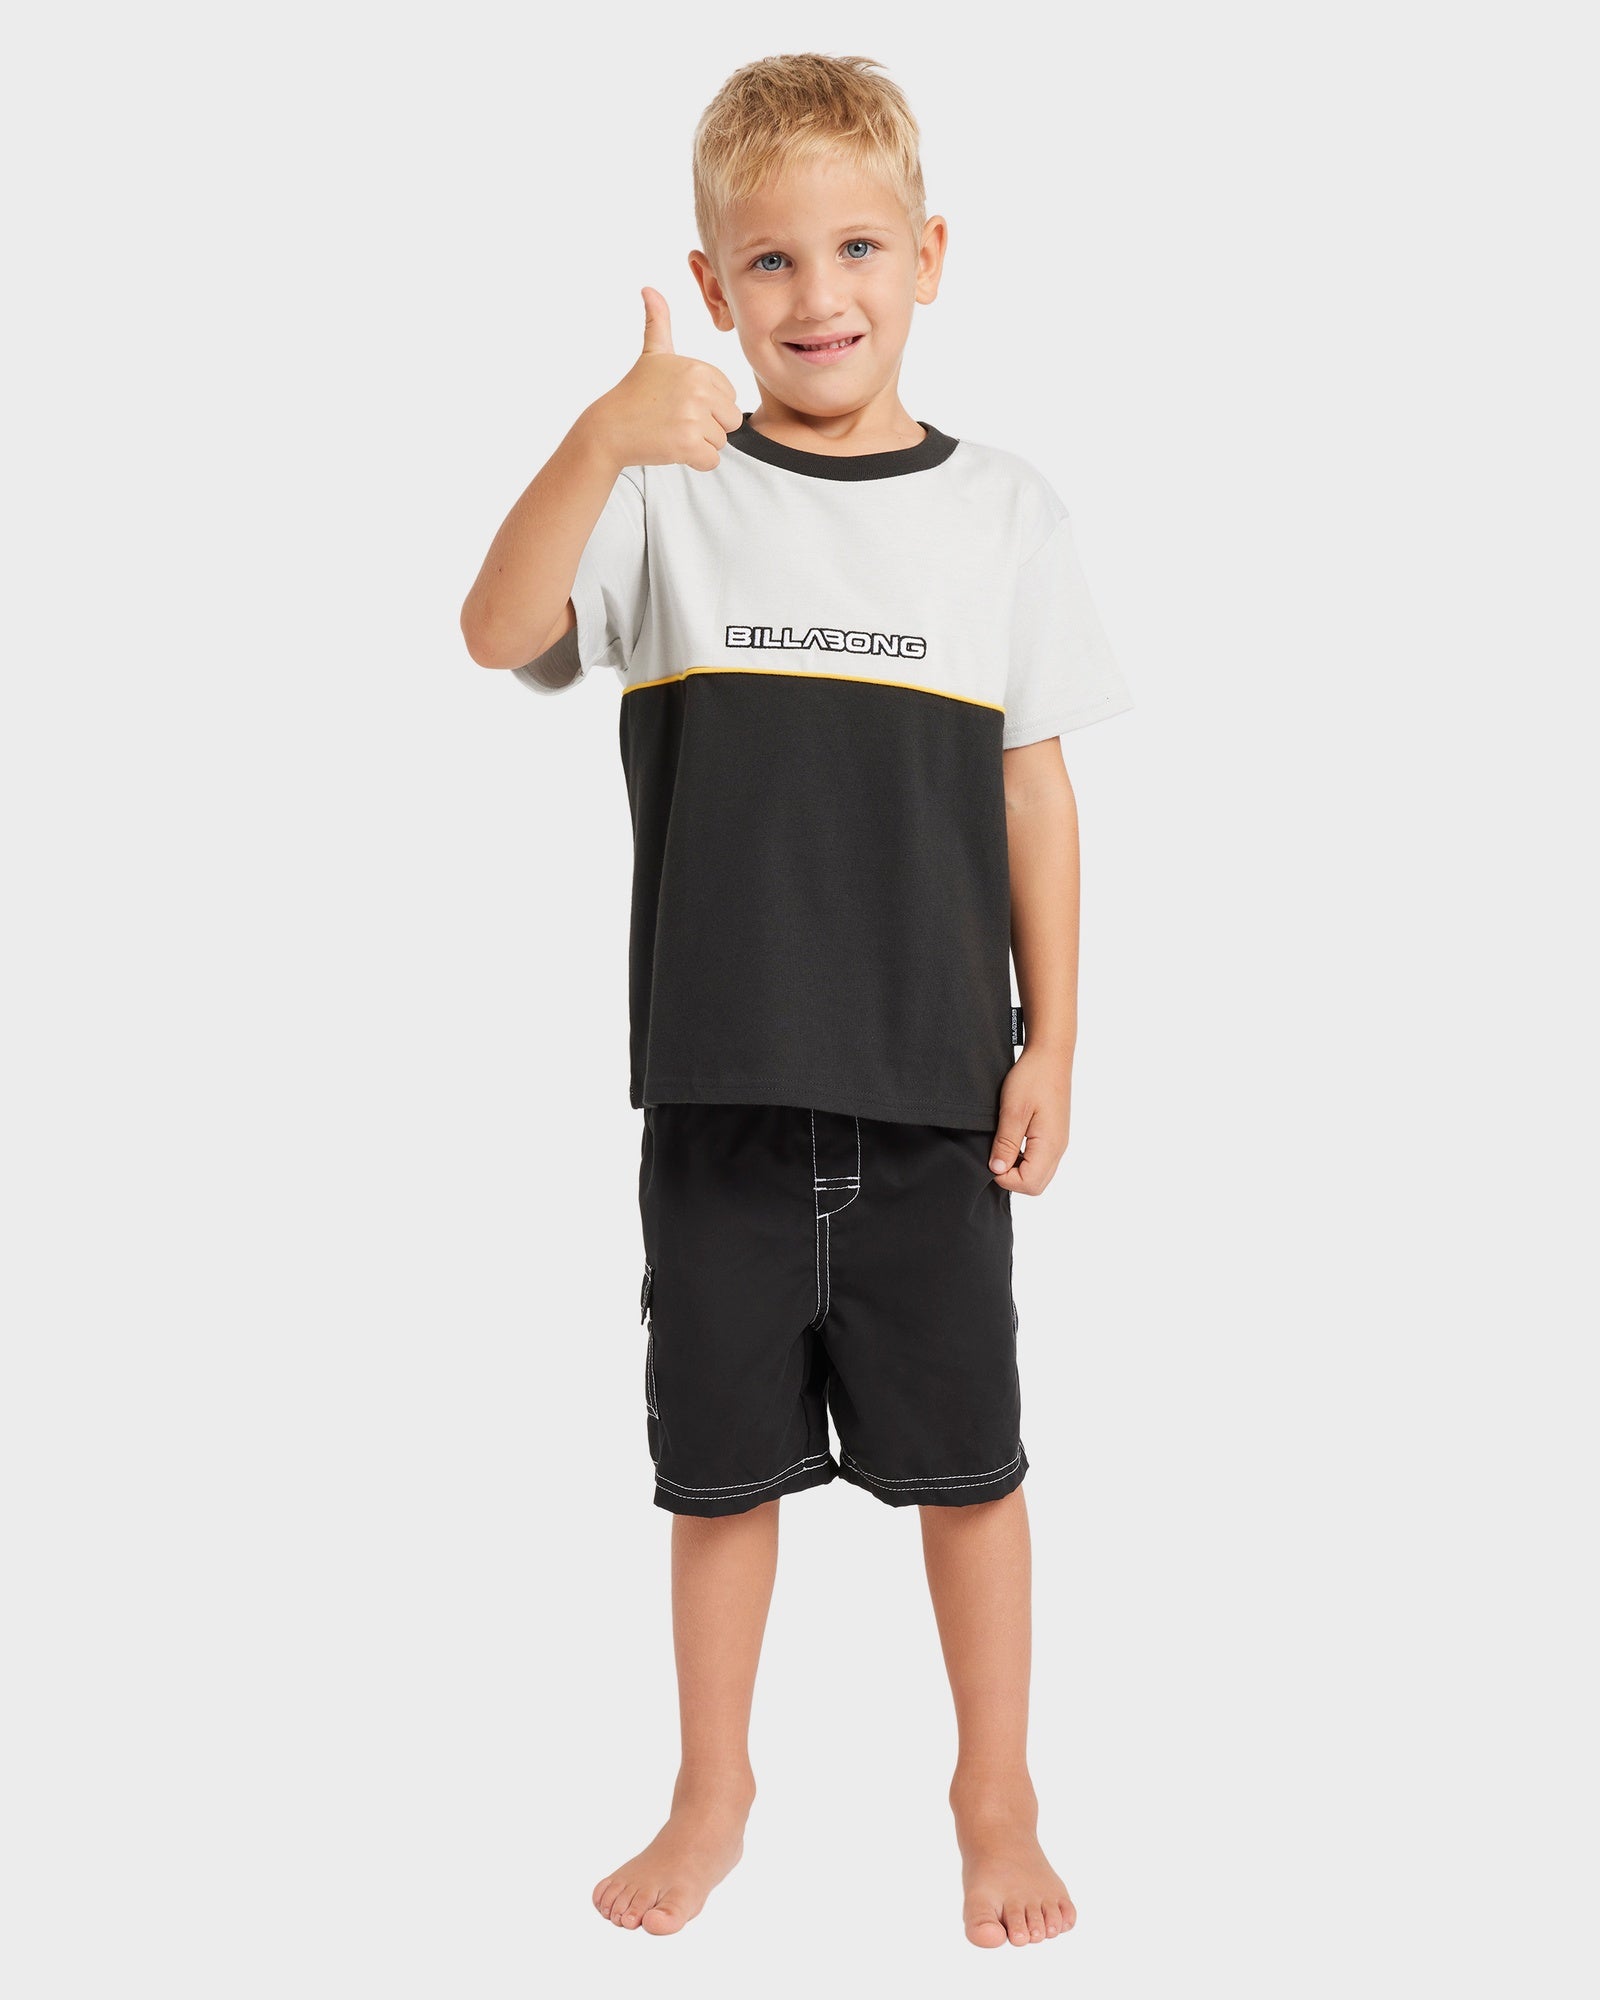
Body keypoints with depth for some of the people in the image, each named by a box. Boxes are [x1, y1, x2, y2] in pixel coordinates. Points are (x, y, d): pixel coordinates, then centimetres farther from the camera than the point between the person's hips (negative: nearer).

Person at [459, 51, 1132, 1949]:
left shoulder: (1001, 510, 2)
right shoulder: (671, 494, -1)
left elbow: (1034, 790, 5)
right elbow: (498, 632, -19)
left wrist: (1052, 1042, 2)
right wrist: (601, 437, -34)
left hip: (932, 1087, 0)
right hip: (721, 1083, 0)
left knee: (964, 1458, 10)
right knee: (721, 1461, 13)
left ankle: (997, 1793, 30)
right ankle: (714, 1792, 32)